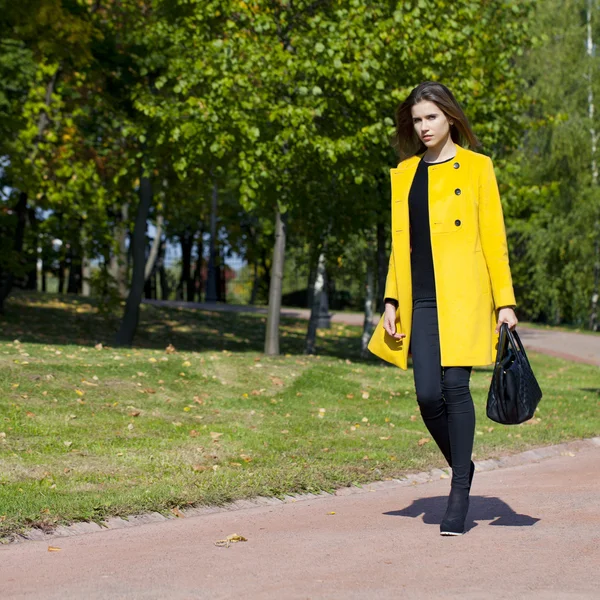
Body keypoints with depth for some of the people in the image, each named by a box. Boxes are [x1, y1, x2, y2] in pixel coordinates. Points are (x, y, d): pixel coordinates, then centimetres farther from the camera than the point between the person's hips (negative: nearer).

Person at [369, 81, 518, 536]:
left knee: (455, 386, -11)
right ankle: (462, 468, 23)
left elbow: (494, 238, 1)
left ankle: (460, 493, 0)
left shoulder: (476, 168, 4)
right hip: (421, 300, 4)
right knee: (428, 395, -3)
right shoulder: (404, 173, 16)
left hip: (463, 297, -4)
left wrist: (505, 302, -4)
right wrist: (392, 300, 9)